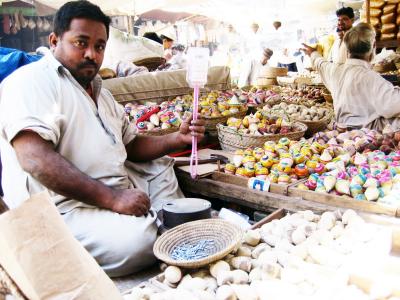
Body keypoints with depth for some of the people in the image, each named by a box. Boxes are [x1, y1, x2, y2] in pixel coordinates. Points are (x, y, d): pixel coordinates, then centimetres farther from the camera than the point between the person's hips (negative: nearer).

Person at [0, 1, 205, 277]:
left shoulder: (99, 91, 20)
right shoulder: (33, 81, -10)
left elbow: (131, 146, 19)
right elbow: (36, 160, -25)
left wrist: (178, 138, 2)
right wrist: (112, 198, -27)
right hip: (66, 206, -9)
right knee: (138, 240, -31)